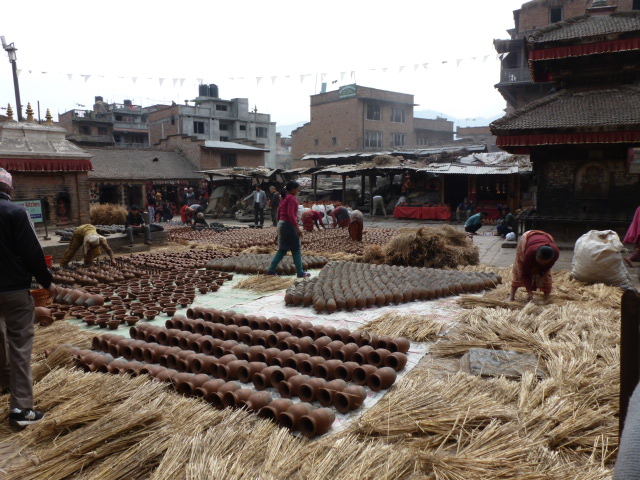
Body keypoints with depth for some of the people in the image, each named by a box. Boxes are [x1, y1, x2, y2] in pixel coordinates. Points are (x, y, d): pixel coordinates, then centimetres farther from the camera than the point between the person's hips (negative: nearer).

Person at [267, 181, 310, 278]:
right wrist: (297, 227, -23)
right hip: (289, 225, -9)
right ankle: (300, 273, 6)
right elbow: (290, 214, -23)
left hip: (282, 224, 9)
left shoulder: (284, 198, 14)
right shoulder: (292, 198, -13)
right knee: (296, 249, 1)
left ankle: (271, 270, 12)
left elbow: (279, 212, 18)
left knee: (282, 249, 14)